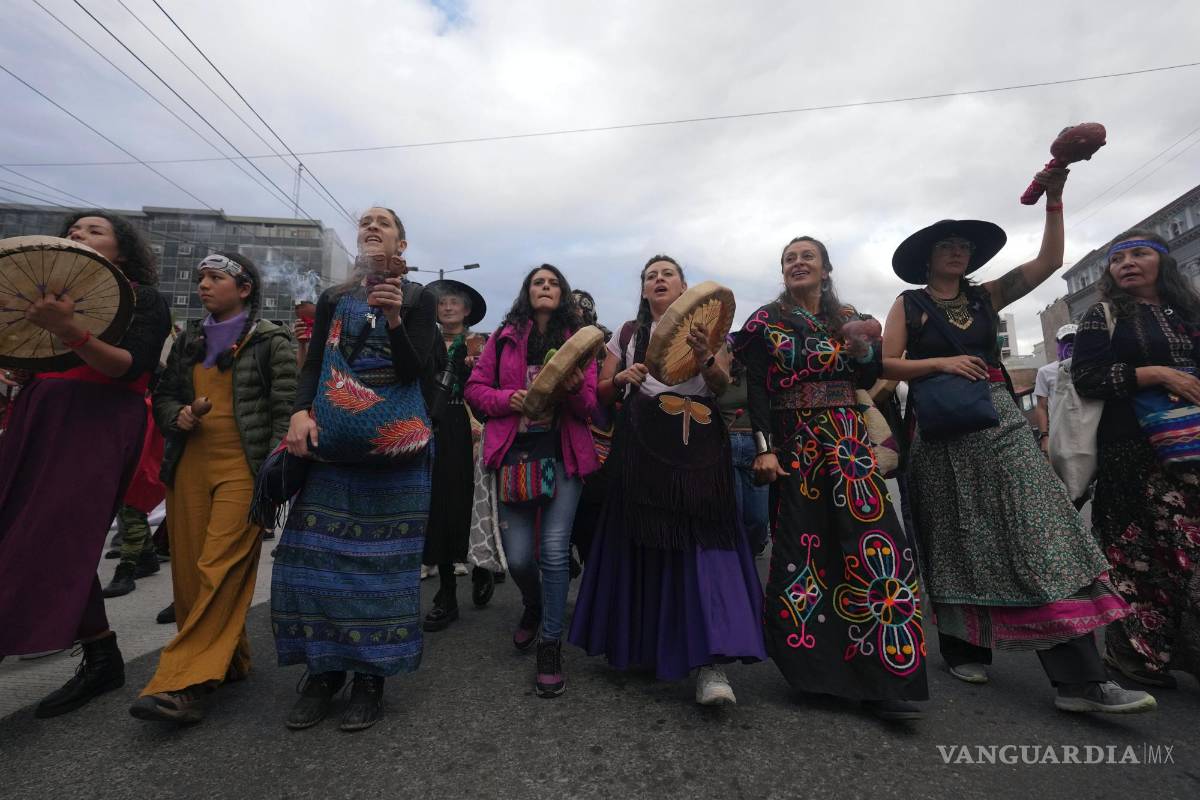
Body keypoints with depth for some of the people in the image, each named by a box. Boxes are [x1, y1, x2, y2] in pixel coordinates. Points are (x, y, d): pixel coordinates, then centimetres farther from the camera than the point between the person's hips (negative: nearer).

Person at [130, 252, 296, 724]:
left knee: (220, 571, -11)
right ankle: (227, 662, 20)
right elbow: (162, 394, 24)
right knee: (188, 573, 6)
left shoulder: (271, 341, 0)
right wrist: (177, 416, 0)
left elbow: (286, 410, -5)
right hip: (189, 465, 6)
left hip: (242, 467, -6)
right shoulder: (189, 341, 18)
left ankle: (184, 684, -8)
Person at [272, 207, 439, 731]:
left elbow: (416, 371, -5)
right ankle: (323, 670, 15)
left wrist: (394, 319, -20)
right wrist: (300, 412, -8)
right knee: (319, 549, -1)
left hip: (396, 442, -3)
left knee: (384, 554, -1)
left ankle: (371, 676, 11)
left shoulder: (418, 298, 6)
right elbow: (313, 366, 10)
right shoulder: (333, 300, 16)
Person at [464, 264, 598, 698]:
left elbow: (590, 406, 4)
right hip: (514, 453, 1)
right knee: (518, 556, 2)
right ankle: (533, 607, 37)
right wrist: (508, 398, -10)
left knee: (554, 552, -8)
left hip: (563, 455, 0)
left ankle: (550, 647, 12)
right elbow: (474, 388, 8)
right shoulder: (505, 337, 9)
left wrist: (574, 389, -17)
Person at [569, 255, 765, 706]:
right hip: (642, 447, 1)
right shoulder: (628, 334, 17)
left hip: (698, 447, 0)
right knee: (644, 543, 1)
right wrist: (620, 379, -7)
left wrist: (704, 358, -17)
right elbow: (602, 394, 14)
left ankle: (711, 664, -8)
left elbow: (724, 388, 2)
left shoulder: (706, 330, 15)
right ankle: (642, 646, 20)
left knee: (704, 542, -10)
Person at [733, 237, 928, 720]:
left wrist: (863, 346, -8)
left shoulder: (848, 317, 13)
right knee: (802, 551, 2)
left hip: (849, 443, 3)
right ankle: (815, 667, 20)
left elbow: (866, 382, 12)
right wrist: (763, 448, -13)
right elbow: (756, 390, -4)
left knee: (872, 545, -6)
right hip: (794, 447, -2)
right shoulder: (765, 322, 3)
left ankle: (884, 677, 4)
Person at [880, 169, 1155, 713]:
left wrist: (1053, 197, 3)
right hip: (942, 430, -3)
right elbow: (887, 365, -3)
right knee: (958, 540, 4)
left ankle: (1079, 679, -7)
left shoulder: (987, 296, 16)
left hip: (998, 419, 3)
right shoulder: (908, 305, 5)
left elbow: (1048, 262, 8)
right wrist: (942, 362, -13)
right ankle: (965, 649, 19)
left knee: (1039, 530, -8)